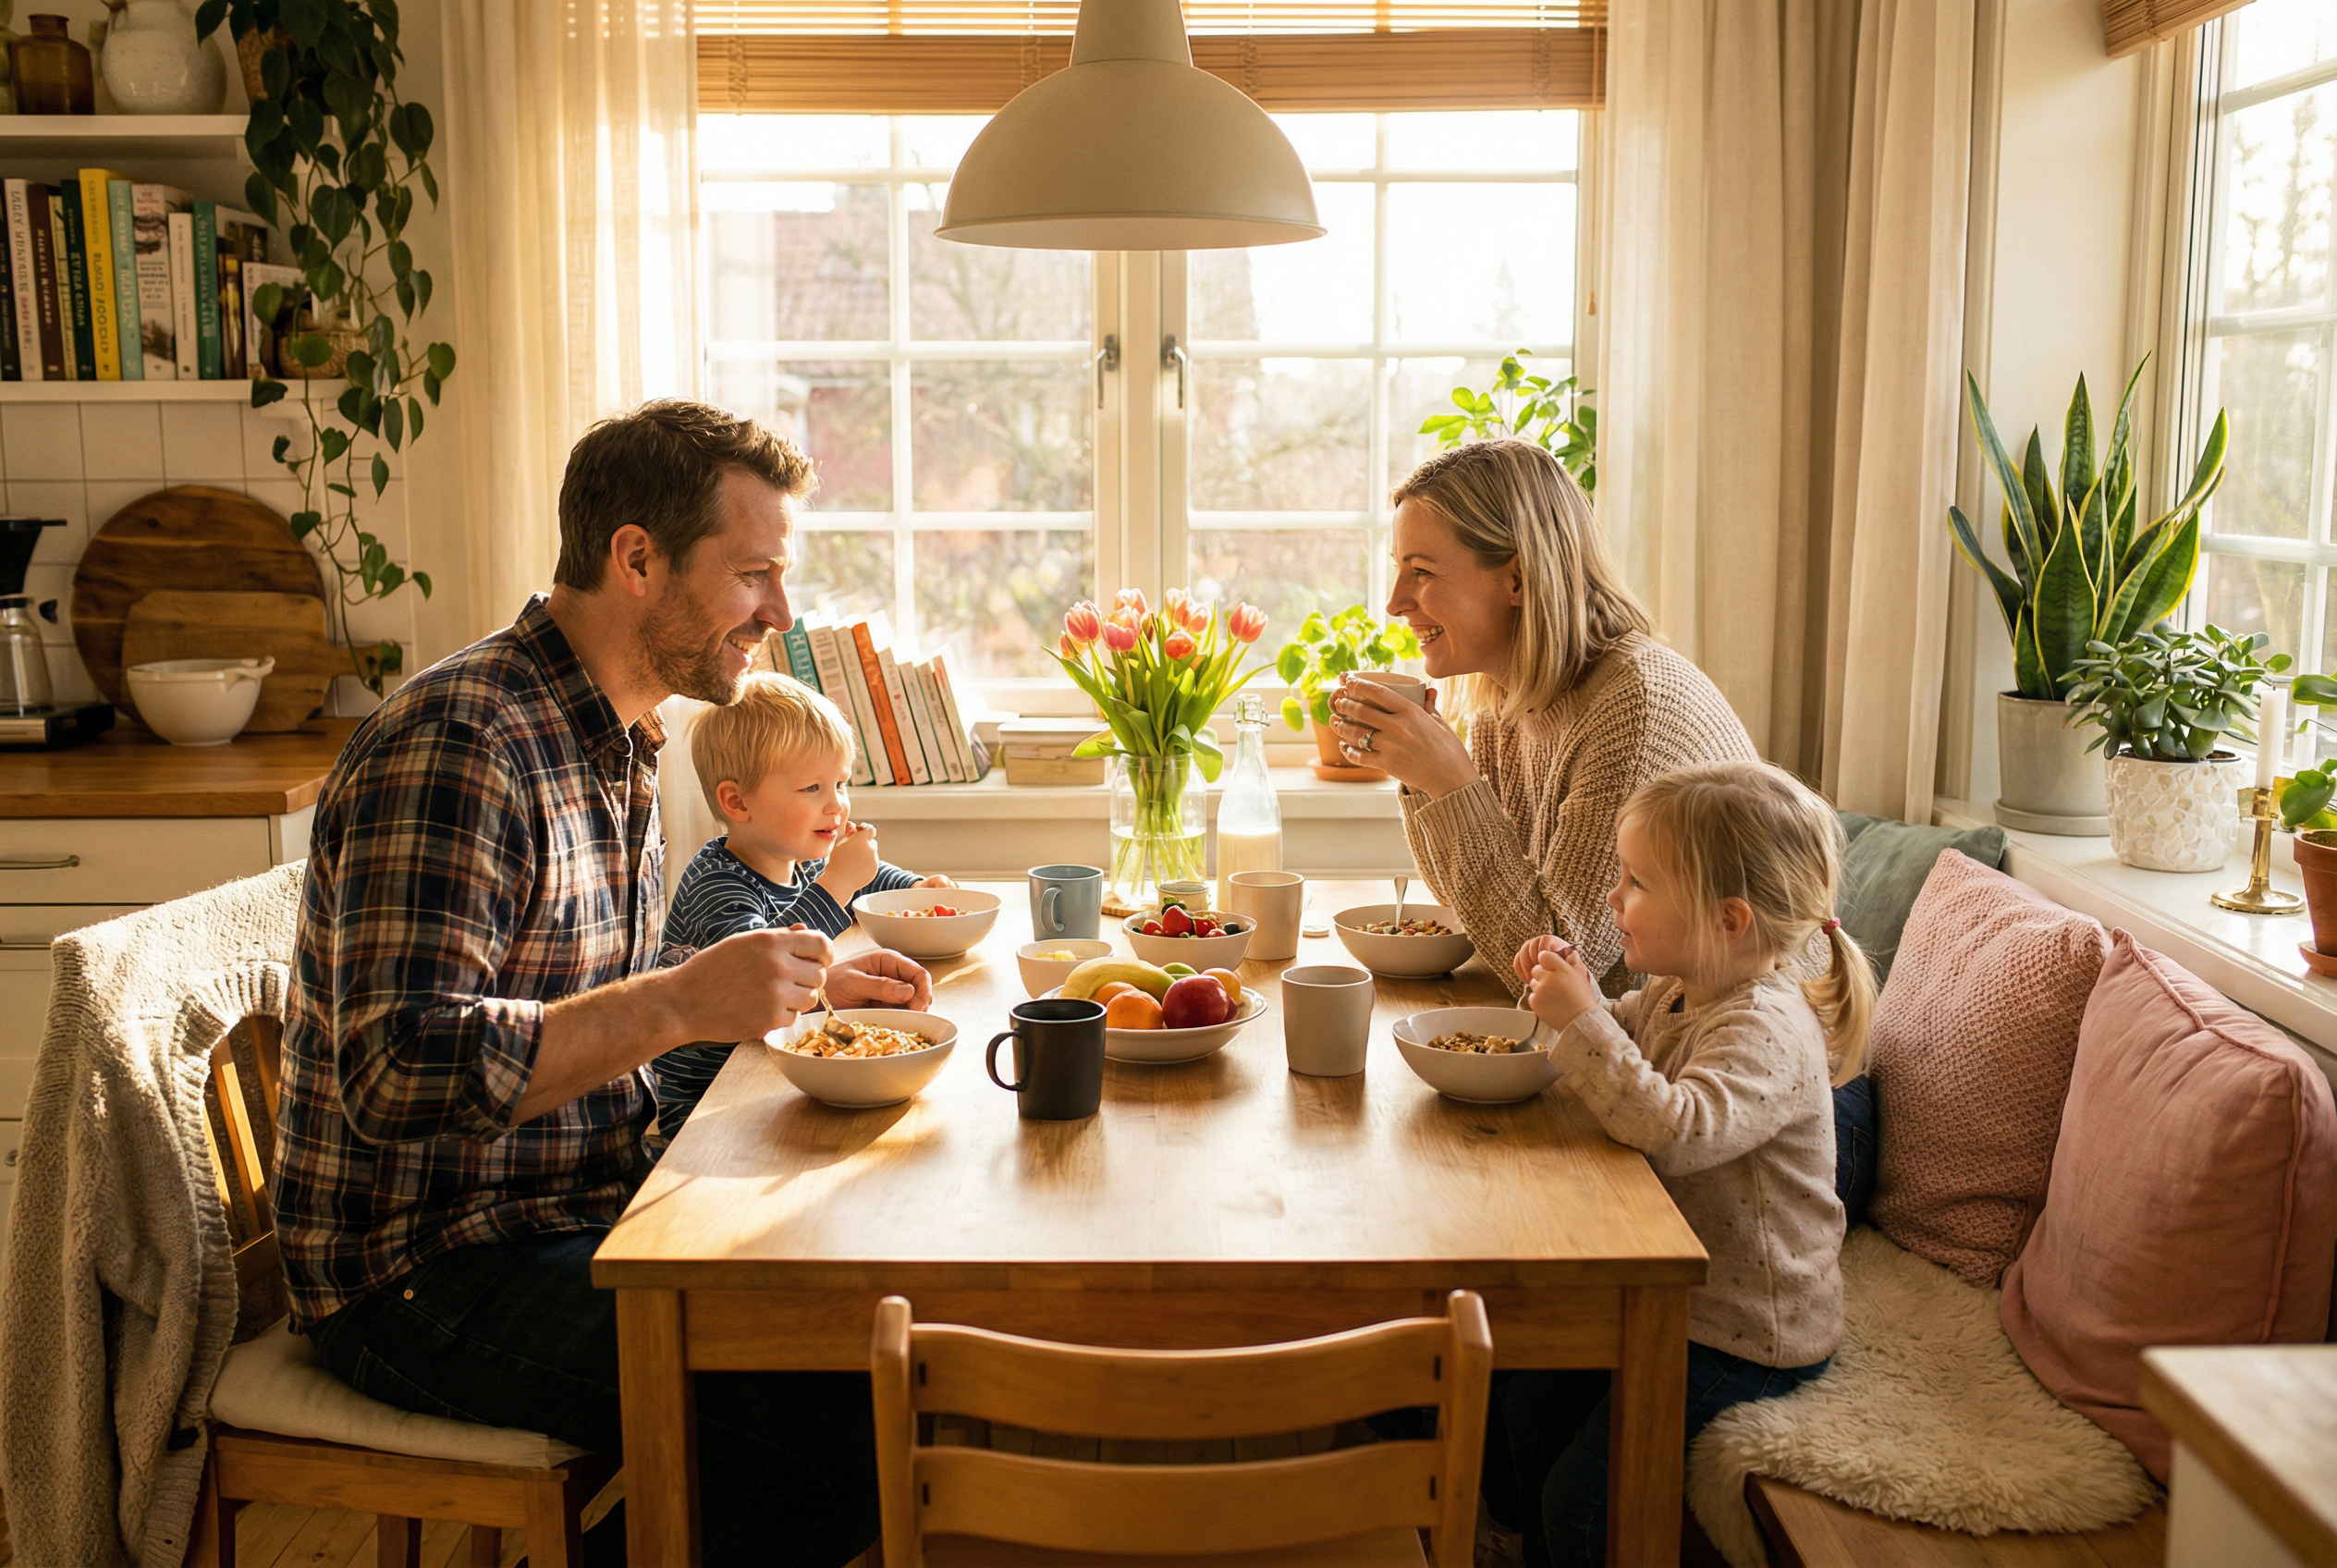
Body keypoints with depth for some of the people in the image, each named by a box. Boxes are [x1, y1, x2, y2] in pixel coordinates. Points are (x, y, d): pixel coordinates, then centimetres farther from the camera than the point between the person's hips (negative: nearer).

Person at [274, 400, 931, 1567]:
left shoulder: (621, 740, 10)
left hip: (577, 1211, 9)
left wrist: (802, 983, 9)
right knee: (843, 1412, -21)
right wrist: (681, 1004, -33)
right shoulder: (454, 747, -21)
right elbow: (396, 1073, -29)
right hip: (425, 1278, -9)